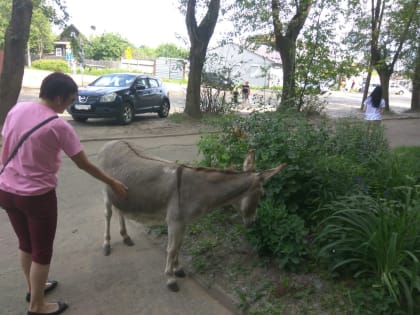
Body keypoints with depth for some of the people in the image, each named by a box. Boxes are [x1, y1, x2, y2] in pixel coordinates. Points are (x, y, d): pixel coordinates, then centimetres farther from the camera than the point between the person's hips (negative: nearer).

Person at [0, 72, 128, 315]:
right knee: (42, 252, 13)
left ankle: (34, 287, 46)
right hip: (38, 197, -7)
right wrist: (113, 183, -1)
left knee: (26, 244, 25)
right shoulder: (59, 127, -19)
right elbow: (84, 165, -12)